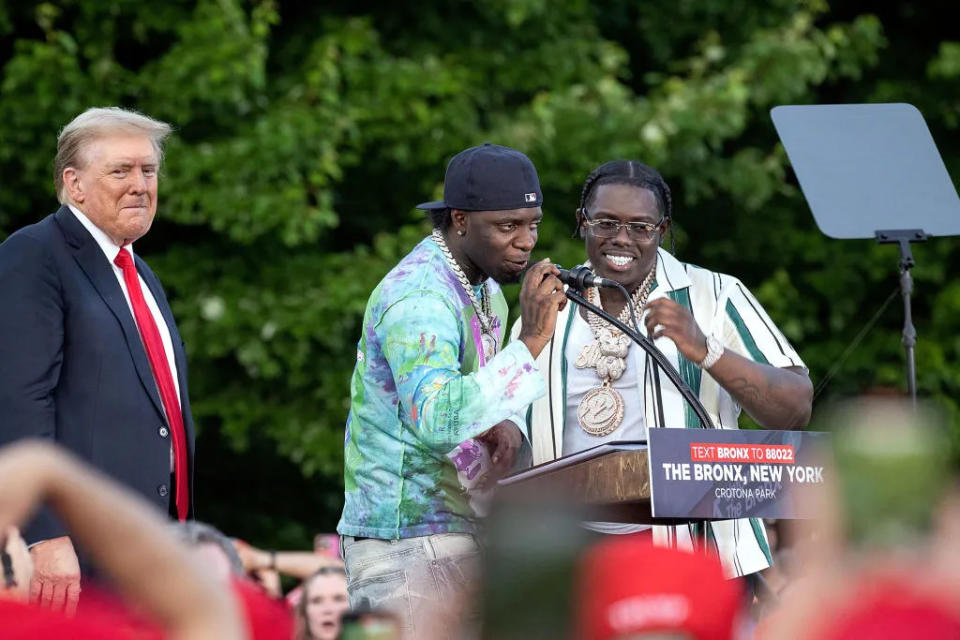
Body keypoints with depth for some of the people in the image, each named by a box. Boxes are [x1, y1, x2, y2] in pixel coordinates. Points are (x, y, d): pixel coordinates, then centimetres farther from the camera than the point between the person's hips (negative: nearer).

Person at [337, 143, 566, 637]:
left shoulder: (485, 287, 13)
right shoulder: (417, 296, -18)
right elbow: (436, 419, -33)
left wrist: (506, 423, 1)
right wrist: (530, 341, -33)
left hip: (461, 531, 9)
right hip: (408, 540, -9)